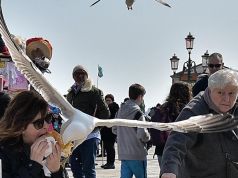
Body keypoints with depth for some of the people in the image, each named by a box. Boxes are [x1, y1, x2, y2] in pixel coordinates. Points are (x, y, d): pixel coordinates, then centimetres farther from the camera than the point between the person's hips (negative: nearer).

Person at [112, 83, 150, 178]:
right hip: (137, 154, -6)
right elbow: (142, 134, -21)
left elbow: (114, 130, 16)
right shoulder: (137, 112, -15)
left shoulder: (120, 110, 7)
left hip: (123, 154, 6)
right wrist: (148, 136, -1)